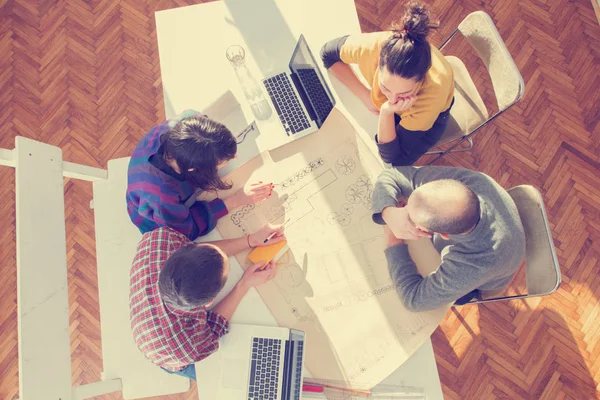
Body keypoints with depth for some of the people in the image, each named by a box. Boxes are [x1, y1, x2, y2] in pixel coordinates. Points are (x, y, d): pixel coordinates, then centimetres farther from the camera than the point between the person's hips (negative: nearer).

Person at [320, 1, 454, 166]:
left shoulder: (433, 92, -43)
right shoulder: (371, 46, -39)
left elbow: (393, 157, -34)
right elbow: (327, 53, -16)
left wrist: (387, 112, -49)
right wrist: (365, 95, -23)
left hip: (428, 112, -2)